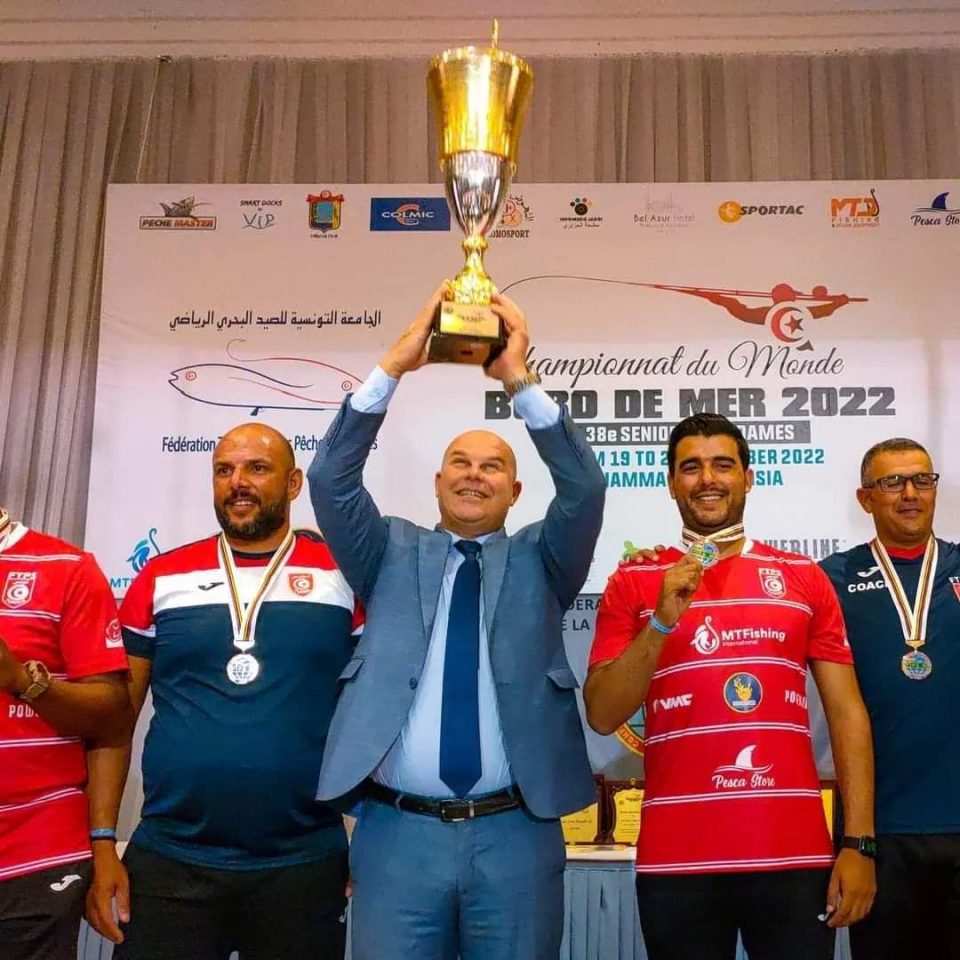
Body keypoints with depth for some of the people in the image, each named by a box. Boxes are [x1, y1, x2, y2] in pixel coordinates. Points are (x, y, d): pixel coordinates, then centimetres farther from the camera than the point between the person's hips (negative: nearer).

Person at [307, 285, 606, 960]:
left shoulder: (539, 562, 9)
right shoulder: (392, 554, 10)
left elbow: (585, 489, -6)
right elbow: (331, 480, -3)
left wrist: (521, 380, -12)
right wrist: (394, 366, -10)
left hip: (516, 834, 0)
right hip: (398, 832, 0)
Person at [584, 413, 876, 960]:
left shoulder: (804, 579, 6)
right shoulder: (634, 582, 2)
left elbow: (847, 713, 5)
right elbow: (602, 716, -4)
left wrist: (859, 843, -2)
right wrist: (663, 620, -15)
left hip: (795, 856, 1)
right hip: (678, 859, -1)